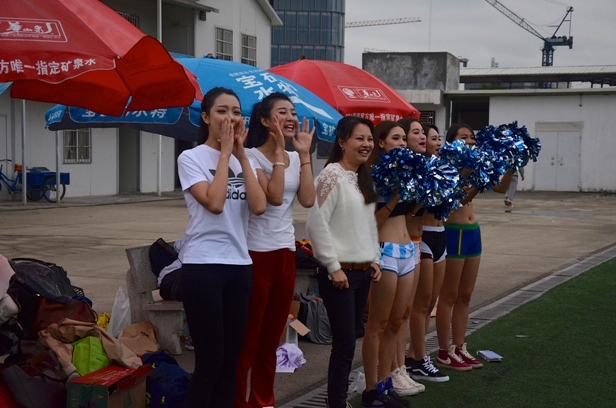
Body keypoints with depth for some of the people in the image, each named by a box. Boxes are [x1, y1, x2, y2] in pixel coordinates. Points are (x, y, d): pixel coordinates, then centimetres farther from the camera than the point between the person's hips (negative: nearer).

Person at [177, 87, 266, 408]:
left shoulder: (242, 160, 12)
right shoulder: (191, 158, -4)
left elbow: (258, 206, -5)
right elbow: (214, 203, -20)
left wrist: (241, 156, -5)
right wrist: (225, 153, -12)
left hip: (239, 266, 6)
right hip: (203, 267, -6)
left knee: (230, 361, 9)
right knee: (210, 361, -4)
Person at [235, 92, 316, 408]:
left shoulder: (294, 159, 10)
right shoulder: (252, 156, -10)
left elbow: (307, 200, -5)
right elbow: (274, 196, -24)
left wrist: (304, 153, -3)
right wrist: (279, 152, -18)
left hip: (286, 254, 7)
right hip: (256, 254, -7)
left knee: (271, 339, 14)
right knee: (248, 340, -1)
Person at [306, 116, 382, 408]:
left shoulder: (363, 178, 14)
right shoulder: (332, 175, -12)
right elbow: (316, 224, -18)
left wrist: (374, 259, 13)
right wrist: (333, 267, -16)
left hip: (362, 271, 8)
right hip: (340, 272, -8)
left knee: (349, 339, 12)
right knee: (345, 343, -5)